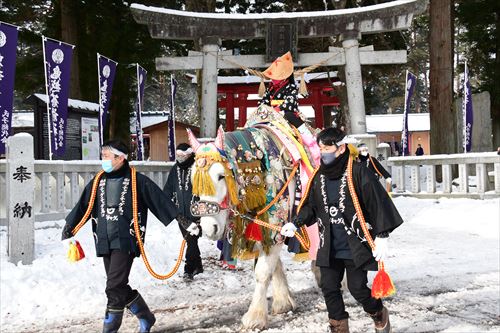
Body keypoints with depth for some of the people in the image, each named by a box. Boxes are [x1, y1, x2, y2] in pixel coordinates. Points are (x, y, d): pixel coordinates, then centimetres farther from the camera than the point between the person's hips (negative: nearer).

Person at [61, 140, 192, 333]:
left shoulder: (137, 181, -2)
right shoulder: (98, 181, 13)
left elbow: (160, 201, -4)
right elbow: (82, 207, 14)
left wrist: (179, 218, -10)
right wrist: (68, 228, 8)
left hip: (126, 242, -6)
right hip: (105, 243, 6)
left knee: (115, 287, -12)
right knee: (119, 287, 11)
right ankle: (145, 317, 29)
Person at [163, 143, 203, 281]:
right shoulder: (175, 169, 10)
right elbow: (168, 189, 15)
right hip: (181, 212, 6)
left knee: (192, 240, -7)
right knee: (189, 239, 14)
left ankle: (189, 269, -2)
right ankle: (197, 266, 27)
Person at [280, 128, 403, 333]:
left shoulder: (358, 173, -12)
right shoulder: (319, 176, 3)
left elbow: (378, 204, -10)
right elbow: (310, 206, 11)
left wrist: (381, 237, -12)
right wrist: (295, 224, -5)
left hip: (357, 245, -5)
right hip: (329, 247, 5)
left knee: (357, 288, 1)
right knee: (329, 287, 7)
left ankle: (379, 314, 32)